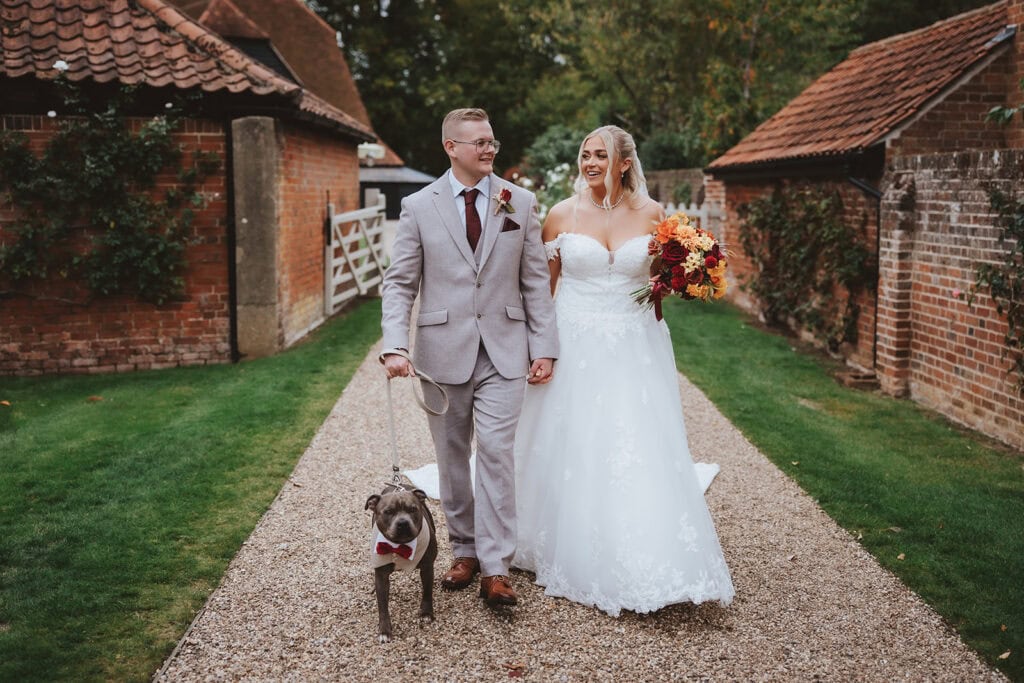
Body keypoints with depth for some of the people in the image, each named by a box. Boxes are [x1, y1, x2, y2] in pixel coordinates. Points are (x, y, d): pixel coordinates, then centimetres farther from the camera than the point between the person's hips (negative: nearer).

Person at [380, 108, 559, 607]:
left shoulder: (520, 203, 4)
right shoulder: (419, 207, 1)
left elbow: (535, 280, 5)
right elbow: (399, 283, 0)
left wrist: (544, 347, -1)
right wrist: (395, 346, -14)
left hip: (504, 351, 0)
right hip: (443, 352, 1)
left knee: (496, 455, -6)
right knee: (452, 459, 11)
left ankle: (494, 569, 0)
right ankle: (464, 552, 27)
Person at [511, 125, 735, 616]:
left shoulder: (651, 214, 3)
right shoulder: (561, 215, 1)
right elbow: (545, 284, 7)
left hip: (635, 348, 0)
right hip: (575, 348, 0)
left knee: (641, 453, -2)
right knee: (574, 452, 4)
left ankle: (647, 565, 10)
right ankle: (575, 558, 21)